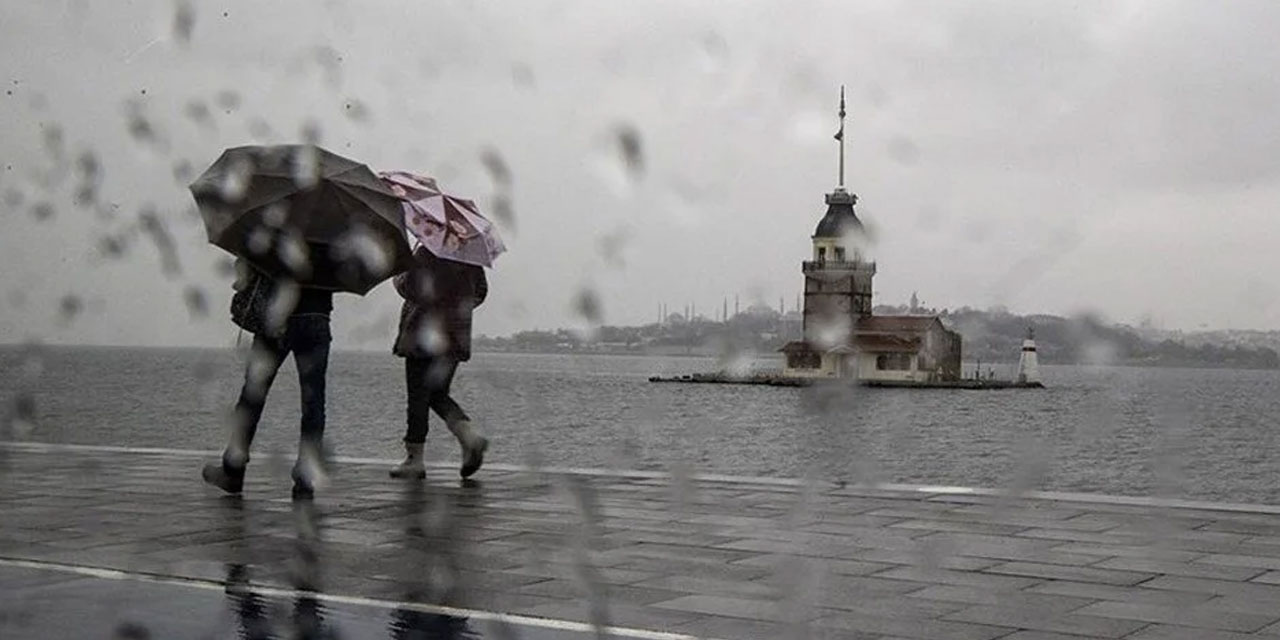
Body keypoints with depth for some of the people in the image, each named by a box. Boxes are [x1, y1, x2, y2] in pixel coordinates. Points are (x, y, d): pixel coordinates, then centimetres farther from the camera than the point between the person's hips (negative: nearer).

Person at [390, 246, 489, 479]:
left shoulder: (427, 253, -13)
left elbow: (408, 286, -15)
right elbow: (480, 291, 13)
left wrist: (397, 278, 6)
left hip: (424, 333, -7)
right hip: (457, 335, 7)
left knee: (418, 397, 1)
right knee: (438, 395, 17)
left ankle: (414, 458, 5)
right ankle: (469, 436, -4)